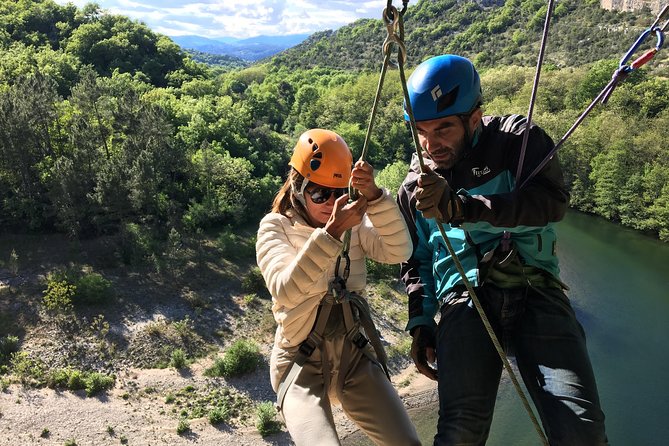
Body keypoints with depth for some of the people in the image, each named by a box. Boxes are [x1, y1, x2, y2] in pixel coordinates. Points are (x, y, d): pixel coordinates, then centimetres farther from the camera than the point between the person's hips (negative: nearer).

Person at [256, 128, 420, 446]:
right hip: (302, 362, -3)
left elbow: (399, 251, -12)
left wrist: (374, 196, -25)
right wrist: (331, 233, -32)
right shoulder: (276, 226, -5)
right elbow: (285, 291, -23)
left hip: (355, 354, 4)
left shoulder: (354, 221, 5)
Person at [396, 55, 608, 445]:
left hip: (536, 293, -1)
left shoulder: (517, 138, 4)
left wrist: (460, 208, -27)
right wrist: (421, 323, 12)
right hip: (464, 300, 1)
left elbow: (553, 201, -15)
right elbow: (417, 262, 23)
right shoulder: (414, 187, 14)